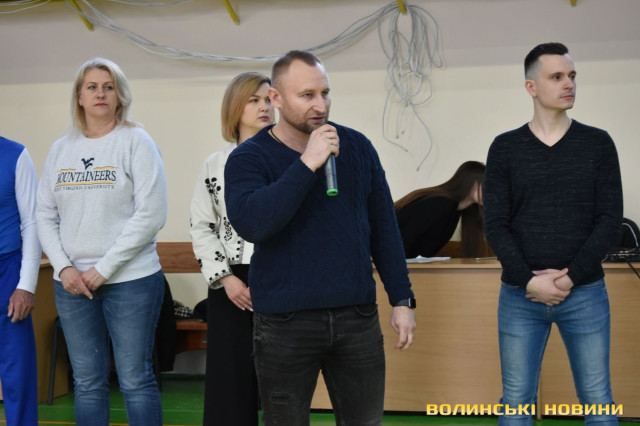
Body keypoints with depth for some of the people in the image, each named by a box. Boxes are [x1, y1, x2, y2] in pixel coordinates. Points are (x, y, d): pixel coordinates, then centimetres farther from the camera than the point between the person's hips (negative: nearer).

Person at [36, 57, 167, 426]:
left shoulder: (135, 141, -3)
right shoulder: (61, 148, 10)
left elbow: (151, 214, -11)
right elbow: (46, 216, 11)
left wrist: (104, 268, -13)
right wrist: (64, 268, -5)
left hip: (130, 280, -4)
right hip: (72, 283, 4)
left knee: (136, 380, -1)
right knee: (87, 382, 9)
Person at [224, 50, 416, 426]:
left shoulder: (357, 146, 4)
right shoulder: (250, 158, -6)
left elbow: (384, 227, 9)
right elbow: (250, 224, -24)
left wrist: (402, 298, 6)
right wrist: (307, 164, -24)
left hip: (358, 316, 3)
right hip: (285, 323, -2)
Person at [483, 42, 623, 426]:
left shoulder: (598, 144, 3)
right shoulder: (505, 148, 2)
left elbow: (610, 221, -2)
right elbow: (496, 226, -2)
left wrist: (570, 278, -12)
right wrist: (530, 280, -14)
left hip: (585, 293, 0)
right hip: (520, 295, 0)